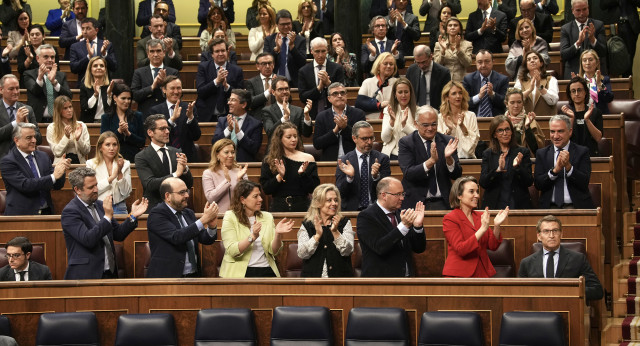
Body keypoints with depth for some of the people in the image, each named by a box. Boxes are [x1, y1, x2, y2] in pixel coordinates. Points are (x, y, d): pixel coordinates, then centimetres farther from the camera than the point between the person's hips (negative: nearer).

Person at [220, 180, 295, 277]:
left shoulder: (267, 217, 13)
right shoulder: (230, 217, 1)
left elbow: (274, 251, 7)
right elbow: (232, 250, -11)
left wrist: (278, 234, -11)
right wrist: (252, 237, -22)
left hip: (266, 270, 3)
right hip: (240, 272, -3)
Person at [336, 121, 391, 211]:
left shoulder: (382, 159, 7)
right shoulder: (344, 161, 5)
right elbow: (340, 194, 1)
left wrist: (376, 176, -18)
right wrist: (349, 177, -18)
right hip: (352, 210, -1)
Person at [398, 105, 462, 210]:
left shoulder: (447, 141, 8)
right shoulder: (406, 143, 0)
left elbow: (456, 175, 4)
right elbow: (408, 173, -13)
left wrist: (448, 158, -16)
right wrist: (431, 160, -26)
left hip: (442, 203, 2)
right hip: (415, 202, -2)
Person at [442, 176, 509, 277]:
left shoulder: (480, 216, 10)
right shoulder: (450, 219, -7)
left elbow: (492, 246, 6)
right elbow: (460, 249, -18)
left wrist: (496, 226, -11)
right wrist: (482, 229, -23)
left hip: (482, 272, 5)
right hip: (459, 274, -5)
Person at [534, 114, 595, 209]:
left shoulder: (582, 152, 5)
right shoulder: (542, 154, 11)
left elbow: (584, 183, -5)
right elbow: (538, 184, 0)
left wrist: (568, 166, -18)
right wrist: (555, 170, -15)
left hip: (576, 207, -1)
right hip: (550, 207, 1)